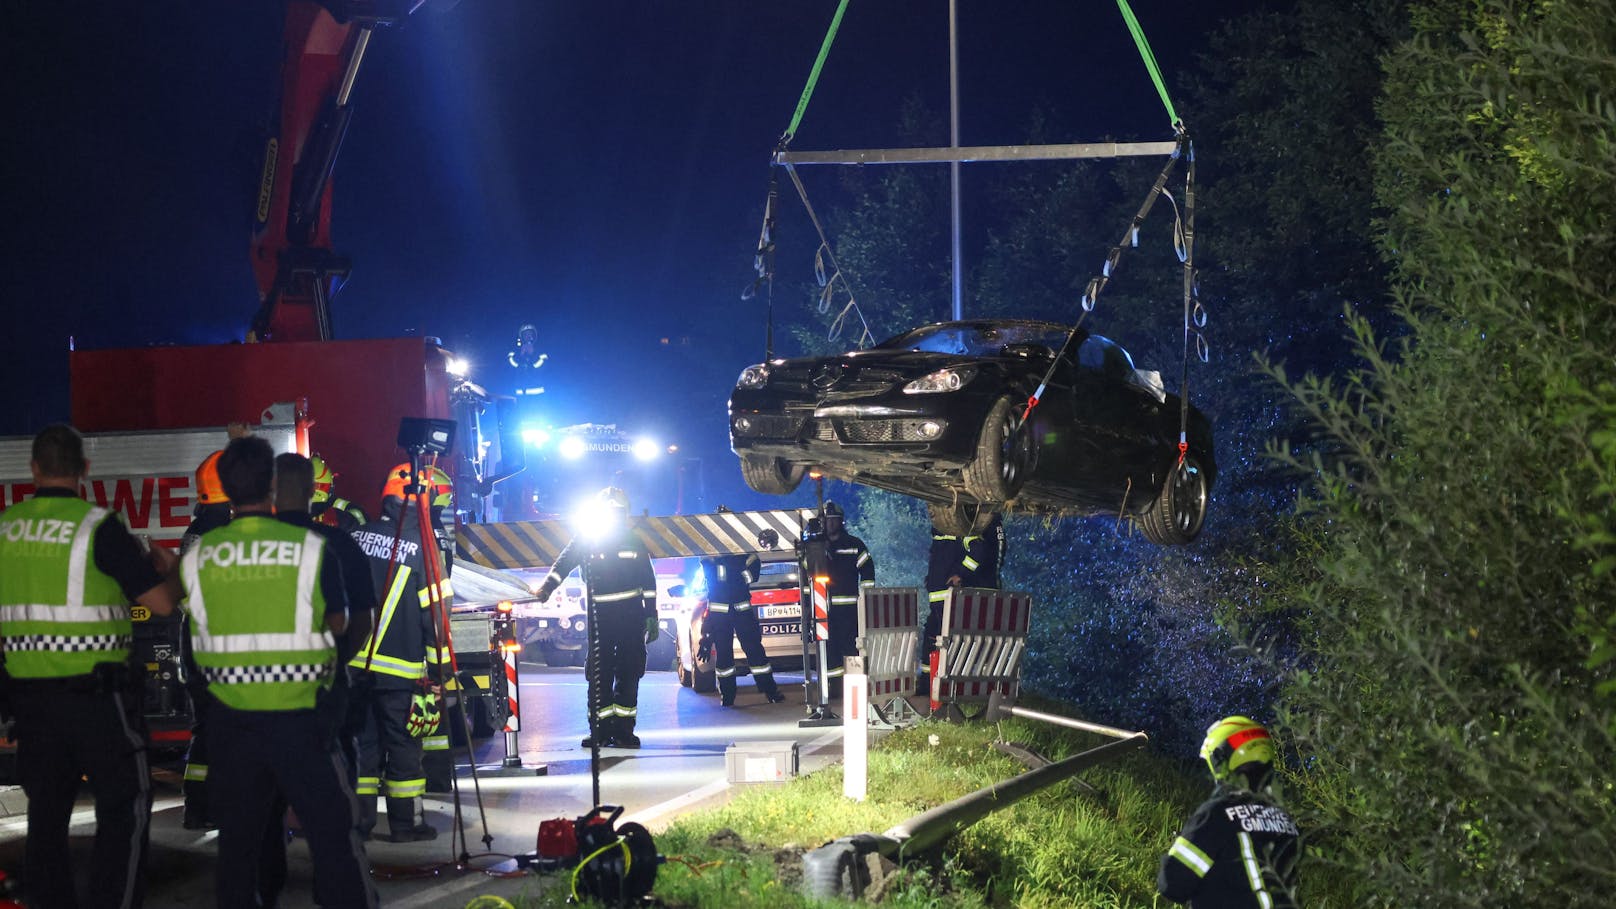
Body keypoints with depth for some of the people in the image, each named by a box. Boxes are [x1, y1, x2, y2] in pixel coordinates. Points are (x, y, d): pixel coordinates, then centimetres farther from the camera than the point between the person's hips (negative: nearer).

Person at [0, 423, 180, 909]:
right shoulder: (98, 526, -12)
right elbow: (162, 603, -12)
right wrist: (165, 567, 7)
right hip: (94, 689, -5)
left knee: (47, 807, 12)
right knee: (126, 805, 3)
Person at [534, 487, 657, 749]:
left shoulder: (634, 542, 9)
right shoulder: (584, 541, 4)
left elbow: (649, 581, 12)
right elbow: (563, 564, -7)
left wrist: (651, 616, 8)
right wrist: (546, 588, -24)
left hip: (631, 614, 2)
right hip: (600, 616, -2)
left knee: (629, 672, 2)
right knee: (599, 671, -5)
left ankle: (623, 729, 8)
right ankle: (600, 729, 0)